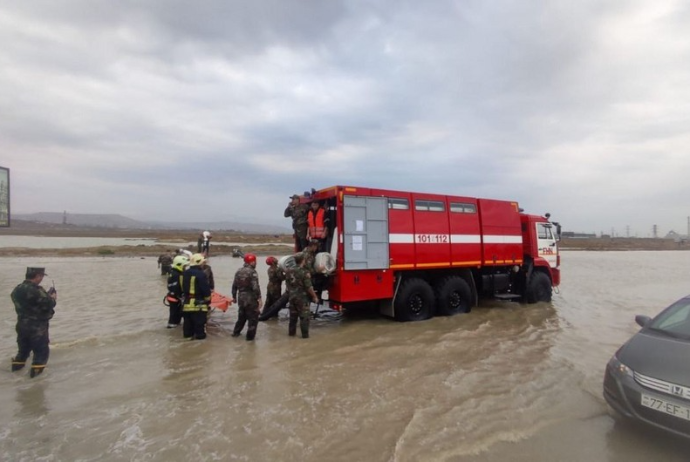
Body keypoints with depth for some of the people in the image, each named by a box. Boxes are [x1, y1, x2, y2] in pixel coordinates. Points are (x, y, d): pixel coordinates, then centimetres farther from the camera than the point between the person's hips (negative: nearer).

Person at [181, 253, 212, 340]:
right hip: (198, 302, -8)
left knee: (188, 320, 17)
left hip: (187, 301, 8)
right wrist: (208, 299, -5)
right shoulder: (200, 274, -18)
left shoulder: (185, 273, 8)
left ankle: (188, 334, 26)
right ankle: (200, 335, 7)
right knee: (200, 321, 2)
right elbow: (205, 289, -17)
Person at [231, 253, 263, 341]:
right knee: (253, 317, 4)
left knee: (241, 316, 24)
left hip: (241, 297, 7)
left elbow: (234, 286, 11)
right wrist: (259, 298, -17)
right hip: (251, 298, -7)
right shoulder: (252, 272, -17)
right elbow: (255, 287, -23)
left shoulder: (238, 271, 7)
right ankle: (250, 336, 6)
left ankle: (236, 332, 31)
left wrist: (234, 296, 21)